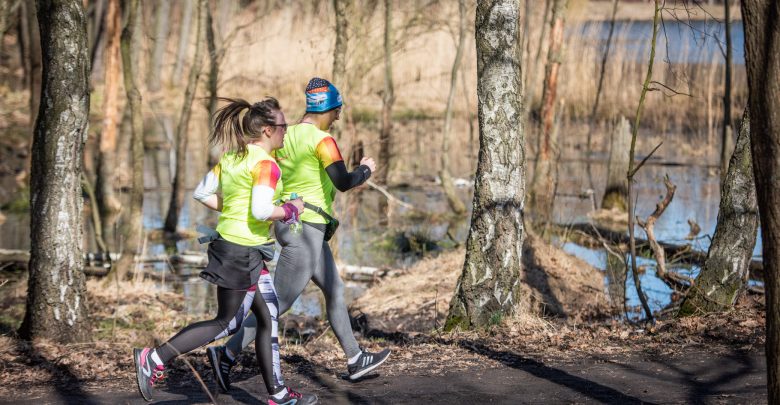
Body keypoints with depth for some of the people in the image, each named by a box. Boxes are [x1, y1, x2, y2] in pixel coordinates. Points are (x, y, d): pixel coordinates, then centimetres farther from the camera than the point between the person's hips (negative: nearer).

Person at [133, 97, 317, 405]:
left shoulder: (232, 157, 10)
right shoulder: (265, 164, -16)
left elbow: (202, 193, 12)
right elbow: (261, 211, -26)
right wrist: (290, 210, -10)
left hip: (228, 241, 10)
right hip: (243, 251, -10)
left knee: (267, 318, 14)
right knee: (224, 323, 1)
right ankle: (155, 359, 0)